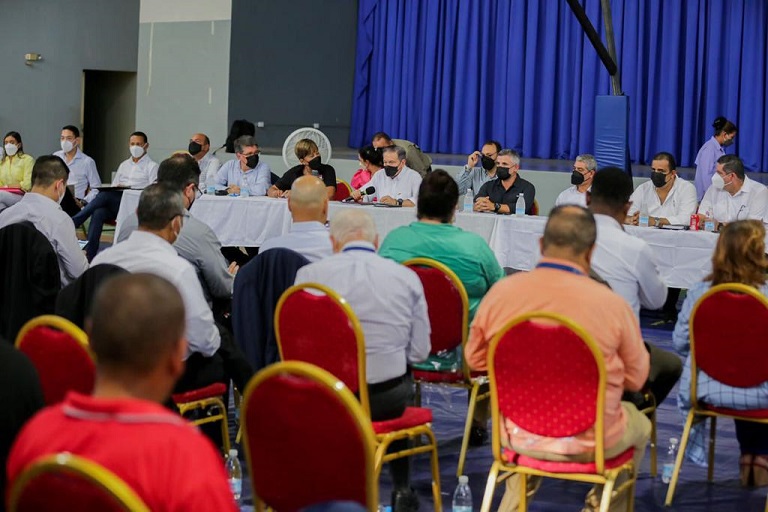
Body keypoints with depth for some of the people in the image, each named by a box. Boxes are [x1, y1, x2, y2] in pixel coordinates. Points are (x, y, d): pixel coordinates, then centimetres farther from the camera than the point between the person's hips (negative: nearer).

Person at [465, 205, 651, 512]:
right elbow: (636, 378, -4)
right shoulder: (611, 304, -19)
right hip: (589, 441, -2)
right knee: (640, 426, 31)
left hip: (517, 435, 2)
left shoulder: (501, 292, -12)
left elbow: (475, 359, 4)